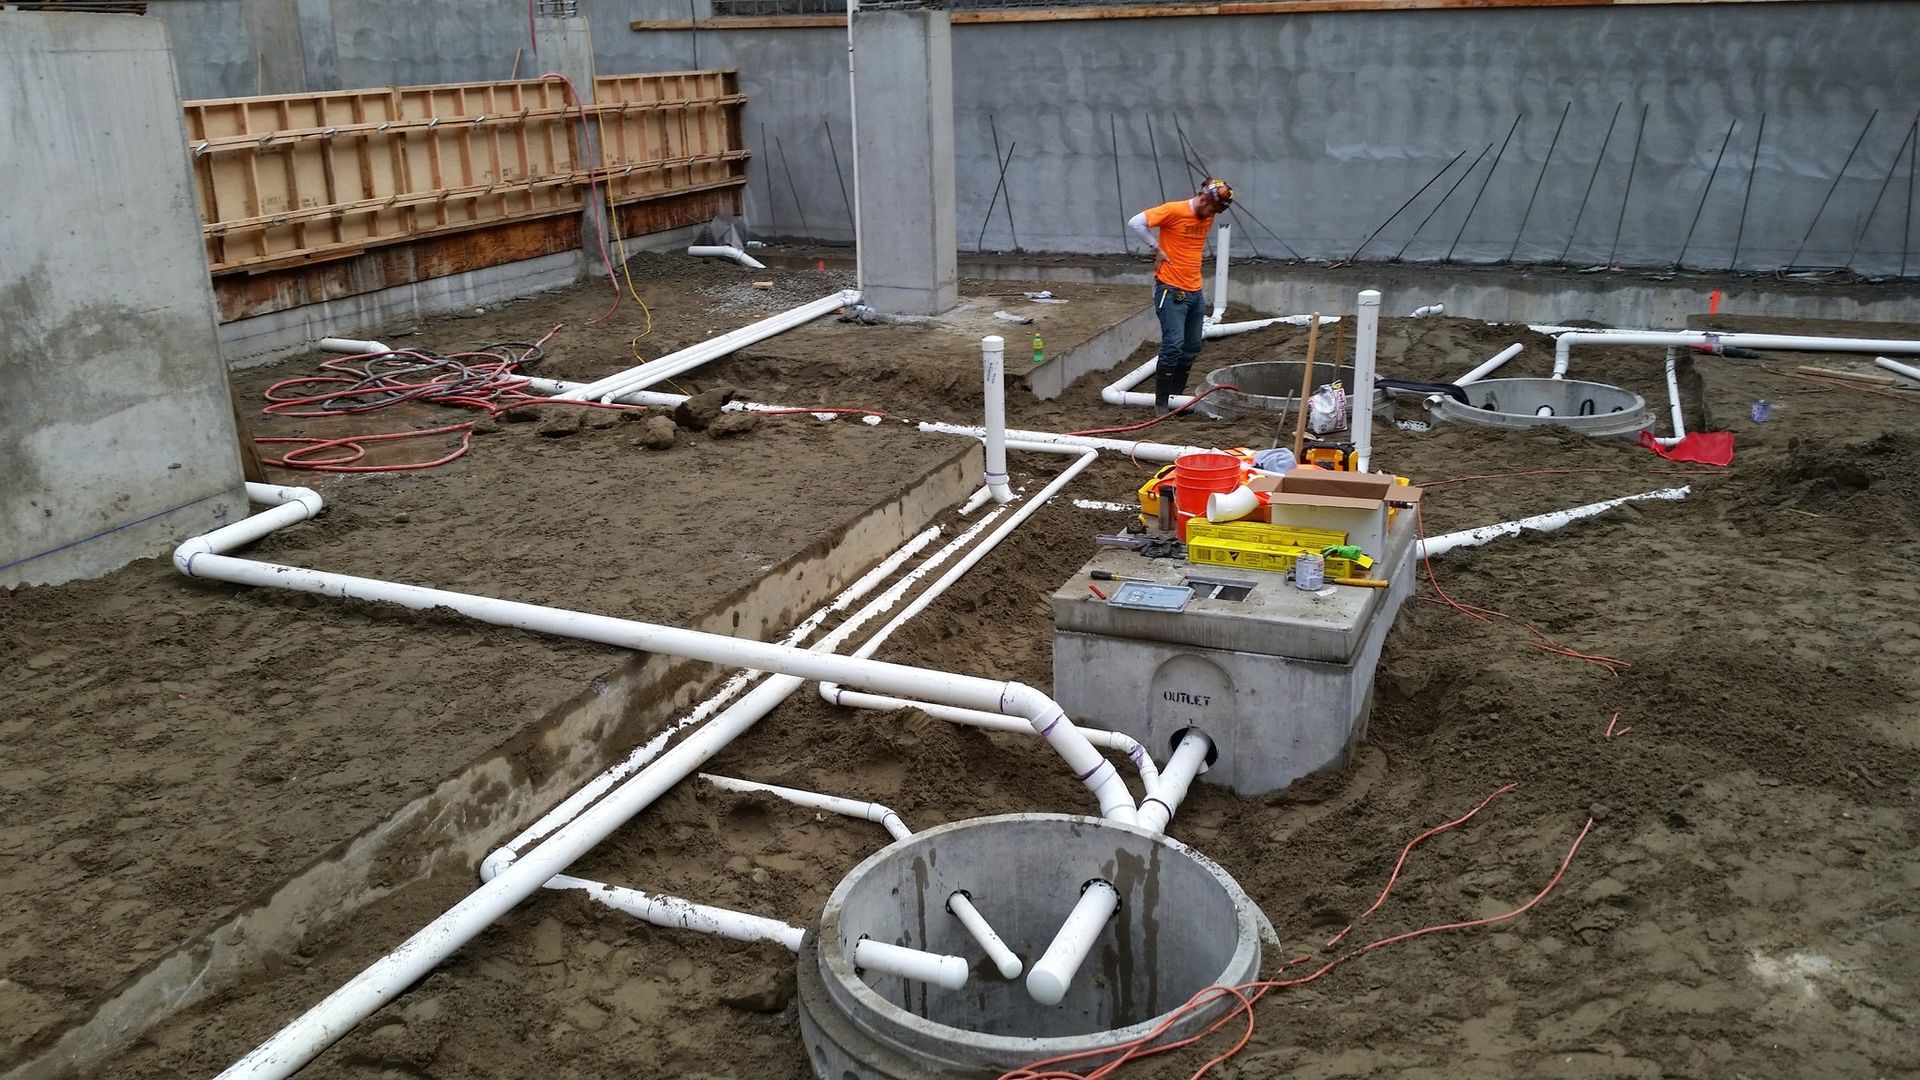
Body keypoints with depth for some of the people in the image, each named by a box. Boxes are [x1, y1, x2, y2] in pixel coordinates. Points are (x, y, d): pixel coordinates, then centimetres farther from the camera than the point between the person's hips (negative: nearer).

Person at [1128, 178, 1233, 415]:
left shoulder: (1208, 218, 10)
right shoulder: (1174, 210, -13)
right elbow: (1135, 223, -17)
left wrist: (1197, 256, 14)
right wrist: (1157, 248, -13)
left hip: (1195, 291, 8)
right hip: (1171, 290, -8)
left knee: (1192, 347, 9)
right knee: (1173, 345, -14)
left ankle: (1177, 396, 21)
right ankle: (1161, 404, -8)